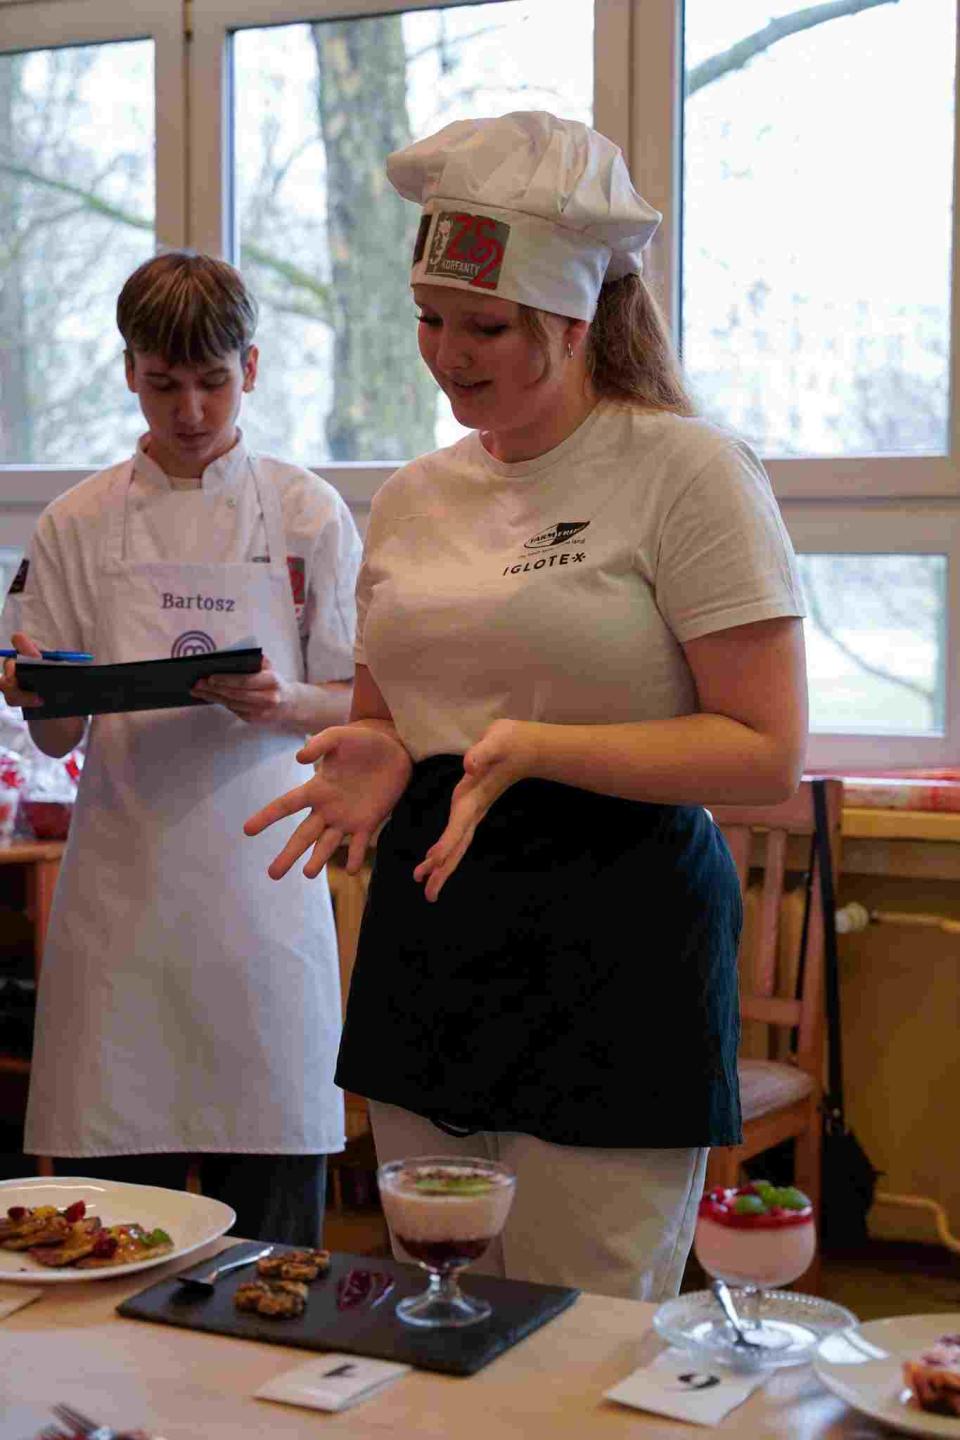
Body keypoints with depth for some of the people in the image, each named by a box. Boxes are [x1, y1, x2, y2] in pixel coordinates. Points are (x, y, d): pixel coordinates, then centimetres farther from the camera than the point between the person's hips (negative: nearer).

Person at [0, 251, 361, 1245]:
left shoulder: (307, 516, 4)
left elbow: (358, 707, 4)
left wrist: (282, 704, -16)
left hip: (260, 881, -1)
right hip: (123, 884, 1)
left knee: (271, 1200, 4)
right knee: (110, 1195, 3)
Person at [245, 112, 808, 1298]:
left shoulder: (688, 471, -6)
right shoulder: (412, 498, 12)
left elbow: (768, 754, -11)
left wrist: (534, 750, -21)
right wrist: (374, 761, -2)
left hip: (615, 942, -5)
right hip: (428, 929, 6)